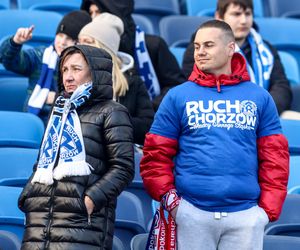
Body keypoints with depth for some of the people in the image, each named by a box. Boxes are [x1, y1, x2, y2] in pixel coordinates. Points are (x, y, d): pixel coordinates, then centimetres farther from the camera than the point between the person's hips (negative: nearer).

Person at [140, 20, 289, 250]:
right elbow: (156, 153, 5)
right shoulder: (177, 97, 6)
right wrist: (169, 198, -6)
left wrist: (269, 208, -2)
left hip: (246, 215, 1)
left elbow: (274, 157, 7)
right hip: (192, 213, 0)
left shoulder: (259, 98, 8)